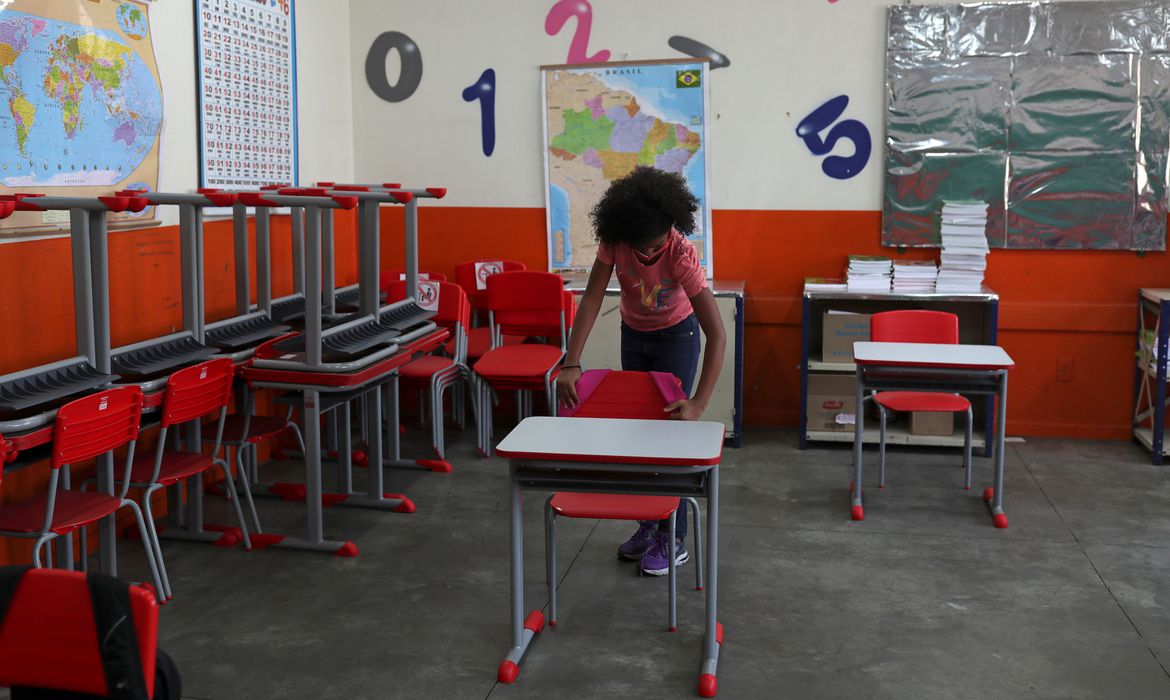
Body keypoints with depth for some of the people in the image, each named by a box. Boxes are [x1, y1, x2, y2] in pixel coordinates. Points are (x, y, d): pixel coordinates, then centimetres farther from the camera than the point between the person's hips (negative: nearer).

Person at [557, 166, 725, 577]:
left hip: (676, 335, -4)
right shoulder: (615, 240, -27)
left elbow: (716, 334, -39)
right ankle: (648, 524, 25)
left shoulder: (681, 255, -36)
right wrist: (571, 365, -36)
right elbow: (592, 298, -26)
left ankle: (673, 540, 5)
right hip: (633, 334, 5)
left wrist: (699, 404, -46)